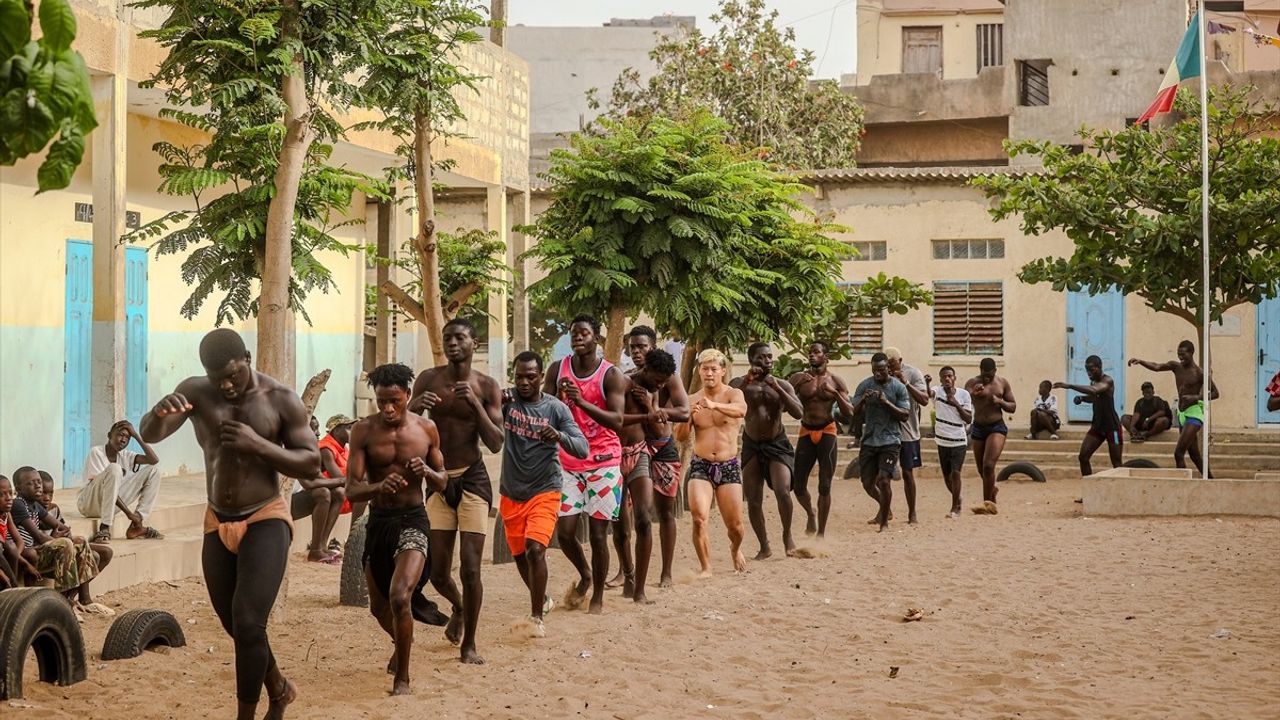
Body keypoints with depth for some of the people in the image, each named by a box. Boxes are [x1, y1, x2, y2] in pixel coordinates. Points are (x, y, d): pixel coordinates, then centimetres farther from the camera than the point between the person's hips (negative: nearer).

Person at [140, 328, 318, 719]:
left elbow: (312, 464, -9)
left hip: (265, 521, -5)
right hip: (218, 524, 5)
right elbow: (149, 434, -12)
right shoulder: (196, 391, -3)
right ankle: (278, 688, 42)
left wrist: (258, 444, -23)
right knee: (235, 626, 17)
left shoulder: (282, 399, -10)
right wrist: (162, 412, -36)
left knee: (248, 624, -16)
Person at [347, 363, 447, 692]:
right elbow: (352, 490, -11)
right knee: (379, 606, 17)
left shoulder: (426, 429, -4)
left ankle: (402, 677, -7)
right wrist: (380, 486, -32)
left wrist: (427, 471, -17)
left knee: (400, 596, -22)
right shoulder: (364, 430, -7)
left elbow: (442, 483, 7)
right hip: (377, 522, 2)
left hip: (413, 520, -2)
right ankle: (402, 642, 51)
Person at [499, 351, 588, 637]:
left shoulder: (556, 409, -8)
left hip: (544, 491, -3)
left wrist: (560, 436, -32)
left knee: (535, 549, -20)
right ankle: (543, 599, 40)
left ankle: (537, 617, -10)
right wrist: (496, 405, -37)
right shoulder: (507, 401, -4)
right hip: (511, 493, 3)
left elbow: (582, 449, -11)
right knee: (520, 555, 14)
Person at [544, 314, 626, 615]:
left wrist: (582, 401, -28)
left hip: (603, 462, -3)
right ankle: (585, 576, 28)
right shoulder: (559, 369, 4)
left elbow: (617, 421, -16)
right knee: (564, 532, -1)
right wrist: (559, 396, -17)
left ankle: (598, 597, 12)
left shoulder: (611, 375, -6)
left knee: (598, 534, -2)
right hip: (567, 462, 3)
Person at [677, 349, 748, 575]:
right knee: (699, 518, -18)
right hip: (700, 465, 1)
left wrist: (715, 405, -48)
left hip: (729, 466, -1)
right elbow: (680, 437, 0)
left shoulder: (733, 394, -4)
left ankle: (735, 549, 38)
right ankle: (705, 568, -5)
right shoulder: (692, 400, 4)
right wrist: (687, 416, -21)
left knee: (735, 525, 4)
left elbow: (741, 410, -29)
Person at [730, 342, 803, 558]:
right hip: (751, 445, 1)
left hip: (777, 445, -1)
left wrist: (777, 388, -17)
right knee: (753, 499, 1)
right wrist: (746, 381, -23)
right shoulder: (741, 383, 1)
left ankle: (787, 535, 3)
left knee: (782, 491, -20)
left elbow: (799, 413, -10)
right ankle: (764, 546, 15)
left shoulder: (782, 385, 3)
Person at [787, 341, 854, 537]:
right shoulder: (799, 378, 2)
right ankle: (810, 514, 30)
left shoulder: (835, 382, 3)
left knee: (825, 486, -3)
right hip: (806, 433, 1)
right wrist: (796, 385, -19)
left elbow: (849, 413, -1)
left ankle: (821, 532, 6)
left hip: (827, 433, -1)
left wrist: (835, 393, -14)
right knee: (798, 486, -1)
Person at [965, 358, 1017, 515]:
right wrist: (972, 394, -38)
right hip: (978, 428, 2)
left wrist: (1000, 402, -13)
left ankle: (987, 503, -12)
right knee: (982, 469, 11)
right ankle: (992, 491, 37)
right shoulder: (972, 383, -2)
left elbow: (1013, 407, 7)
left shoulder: (1002, 383, 2)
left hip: (997, 427, -2)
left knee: (988, 465, -17)